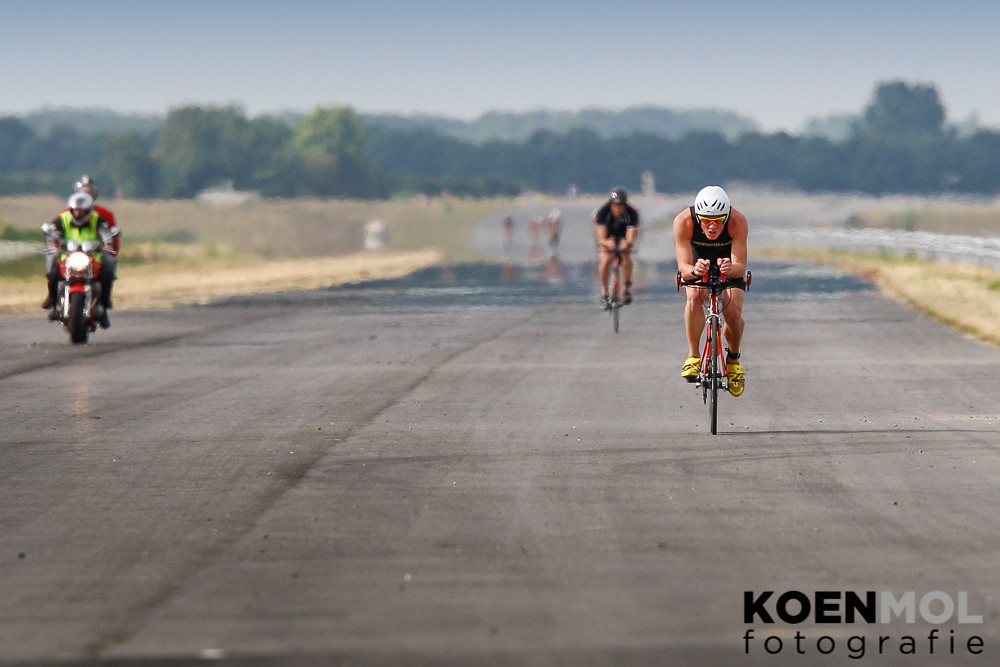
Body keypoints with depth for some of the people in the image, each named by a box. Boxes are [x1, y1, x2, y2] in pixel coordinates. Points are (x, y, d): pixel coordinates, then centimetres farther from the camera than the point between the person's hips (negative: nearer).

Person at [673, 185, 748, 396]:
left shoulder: (737, 221, -35)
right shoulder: (683, 221, -34)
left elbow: (740, 267, -36)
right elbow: (683, 267, -36)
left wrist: (731, 268, -60)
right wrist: (693, 270, -59)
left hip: (729, 268, 0)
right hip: (697, 263, 0)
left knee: (733, 314, -20)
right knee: (694, 297, -32)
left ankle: (733, 358, 10)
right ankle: (694, 356, -17)